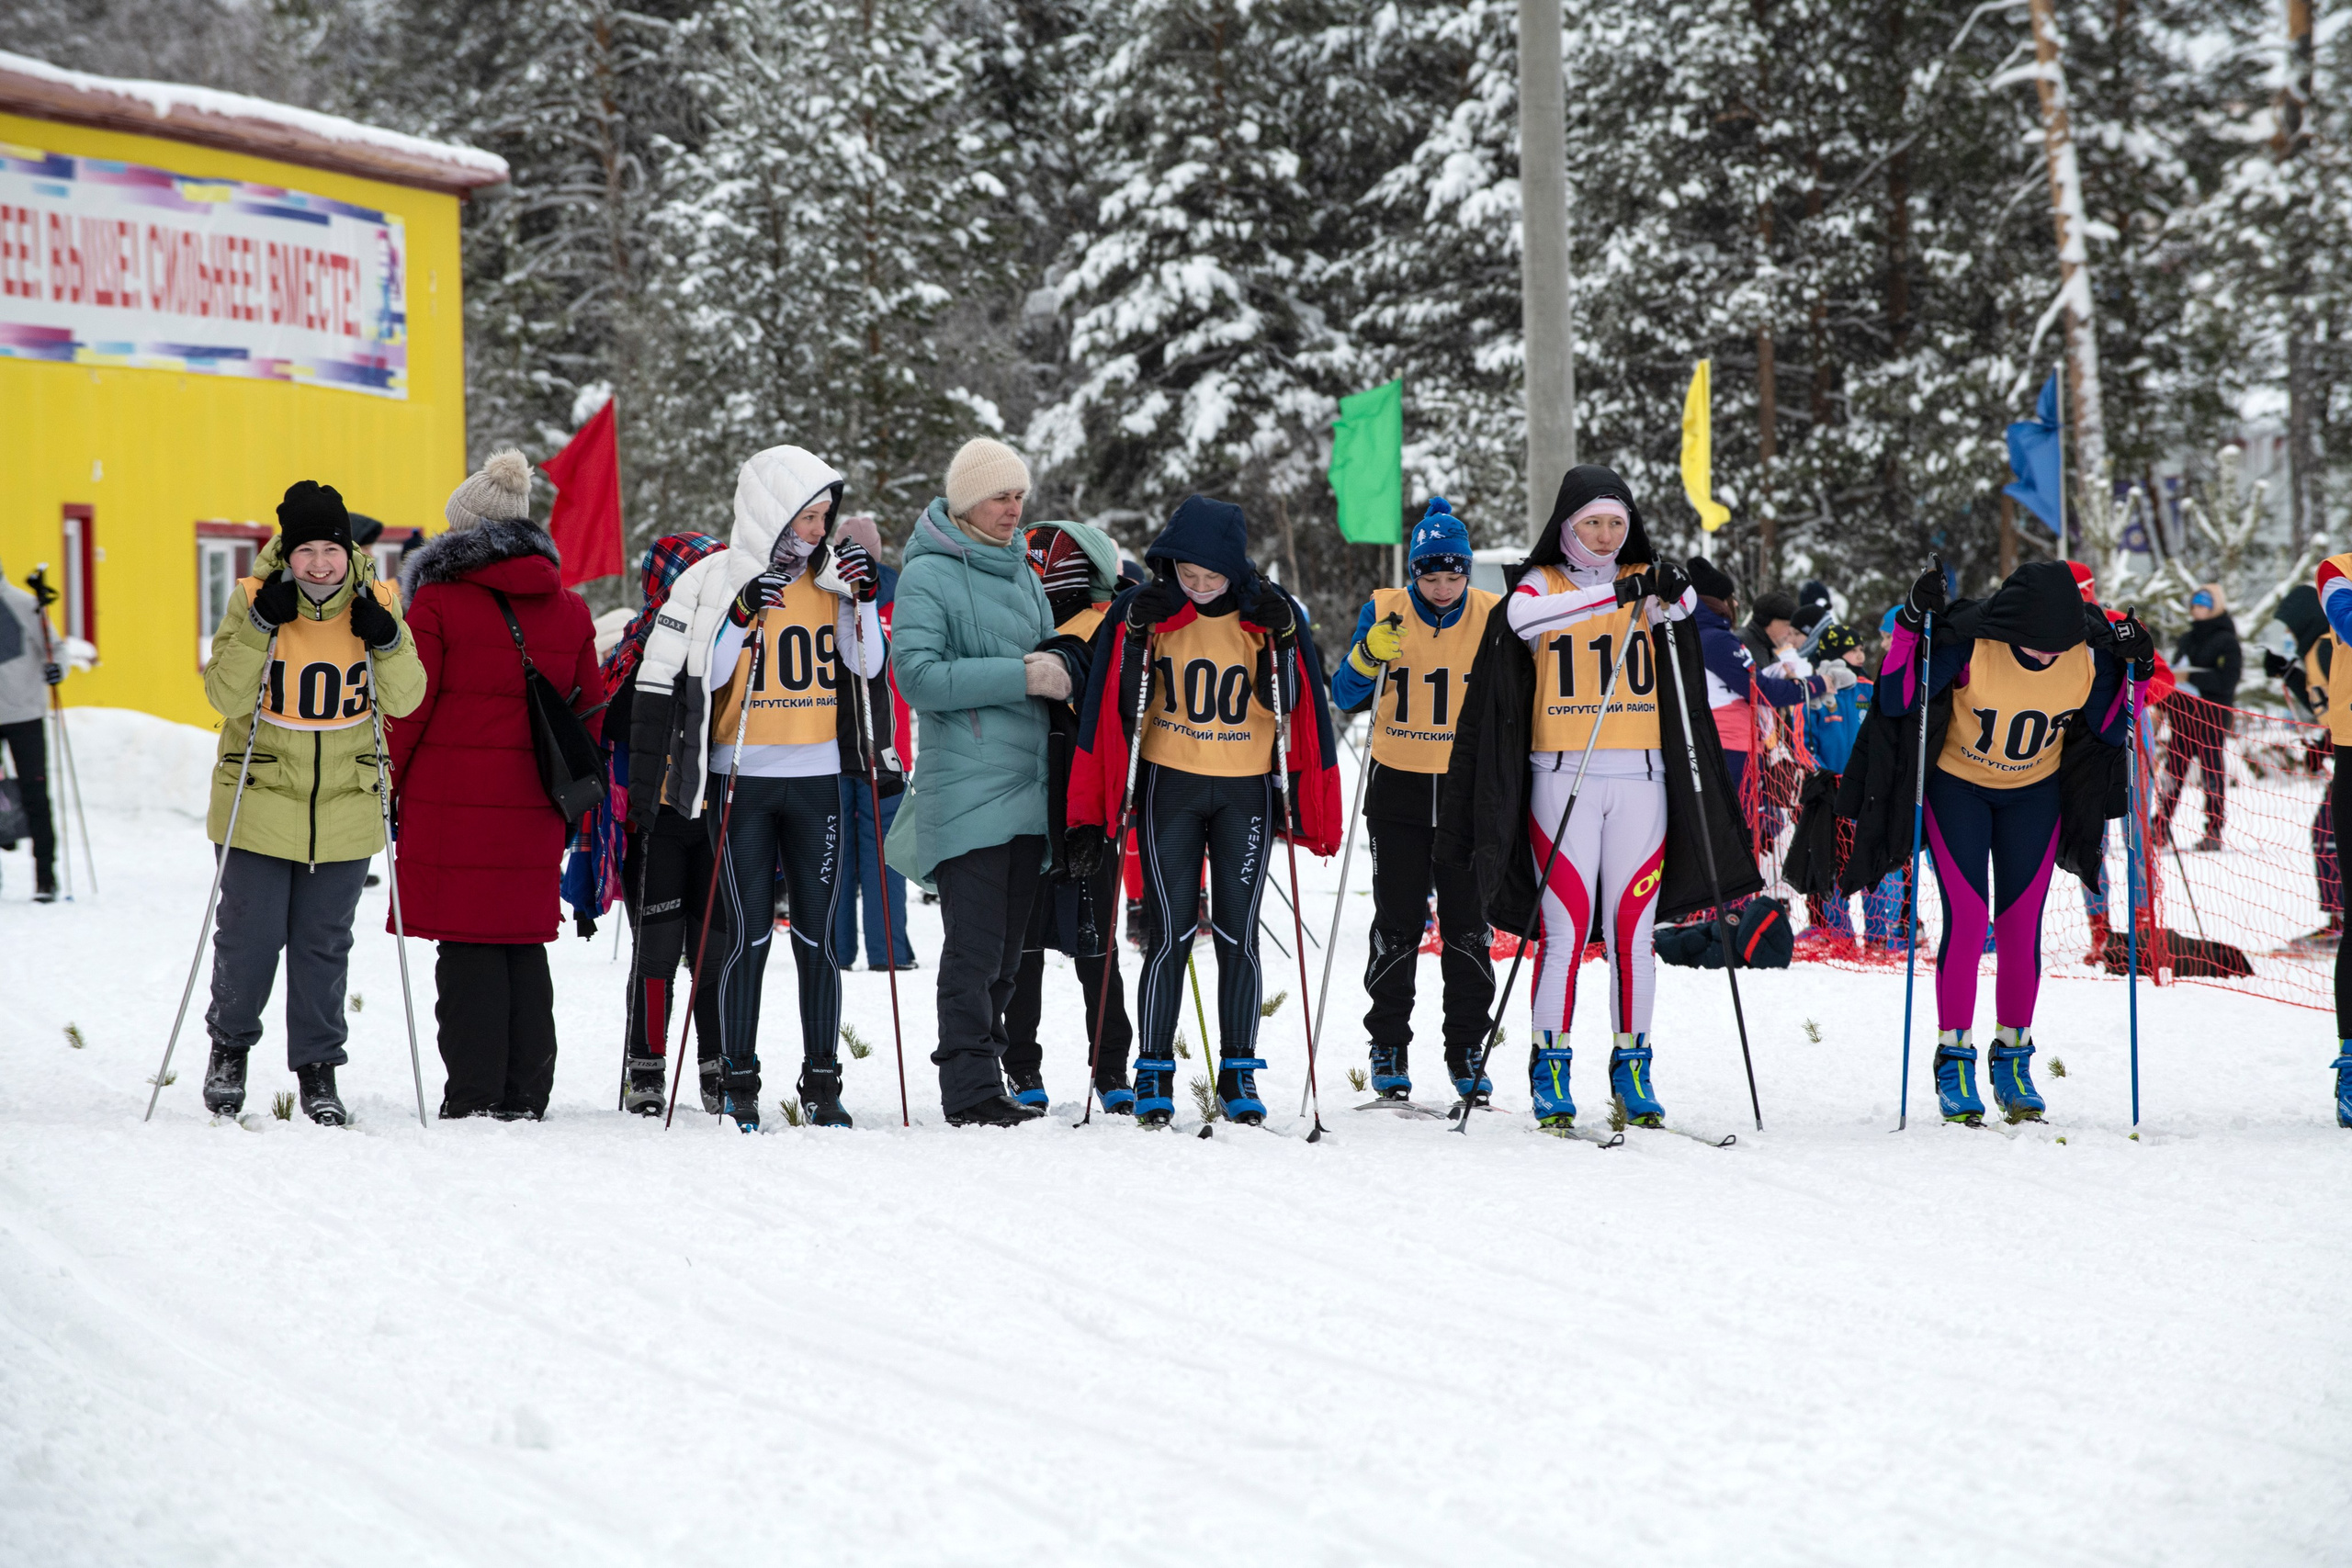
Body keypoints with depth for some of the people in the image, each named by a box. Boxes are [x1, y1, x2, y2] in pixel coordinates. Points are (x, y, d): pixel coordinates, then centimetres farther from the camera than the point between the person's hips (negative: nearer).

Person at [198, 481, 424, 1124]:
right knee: (250, 936, 0)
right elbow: (226, 697, -13)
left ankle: (318, 1067, 18)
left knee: (324, 943, 7)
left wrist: (386, 641, -20)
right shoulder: (256, 599, -8)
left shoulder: (375, 601, -2)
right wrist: (261, 627, -24)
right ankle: (230, 1044, 25)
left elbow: (404, 700, -2)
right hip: (262, 800, -2)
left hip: (345, 805, 2)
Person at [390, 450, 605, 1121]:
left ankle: (473, 1097, -3)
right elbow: (590, 713, 14)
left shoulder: (439, 603, -6)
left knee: (466, 947, -2)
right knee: (524, 945, 11)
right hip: (533, 813, 5)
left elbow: (407, 710, -6)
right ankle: (525, 1096, 13)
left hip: (452, 806, -5)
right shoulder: (569, 609, 10)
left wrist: (383, 789, 4)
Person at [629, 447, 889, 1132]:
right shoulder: (715, 581, -4)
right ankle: (738, 1083, 6)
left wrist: (864, 600, -6)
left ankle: (822, 1082, 8)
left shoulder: (831, 578, 8)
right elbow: (682, 678, -7)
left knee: (817, 936, 4)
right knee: (747, 935, -2)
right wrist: (744, 617, -18)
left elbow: (869, 666, 9)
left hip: (816, 778, 3)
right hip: (742, 778, -3)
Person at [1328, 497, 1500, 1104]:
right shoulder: (1385, 612, -2)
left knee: (1467, 928, 3)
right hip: (1400, 787, 0)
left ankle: (1467, 1050, 11)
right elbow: (1345, 697, -4)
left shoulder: (1495, 616, -2)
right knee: (1398, 925, 1)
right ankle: (1389, 1047, 11)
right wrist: (1369, 655, -21)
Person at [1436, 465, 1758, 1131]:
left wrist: (1673, 595, -35)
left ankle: (1632, 1069, 10)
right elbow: (1522, 616, -20)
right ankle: (1549, 1067, 0)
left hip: (1639, 777, 2)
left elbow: (1683, 606, -11)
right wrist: (1613, 594, -31)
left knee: (1632, 929, 3)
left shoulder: (1646, 582, 10)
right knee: (1567, 928, -6)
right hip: (1562, 777, -2)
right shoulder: (1542, 584, 4)